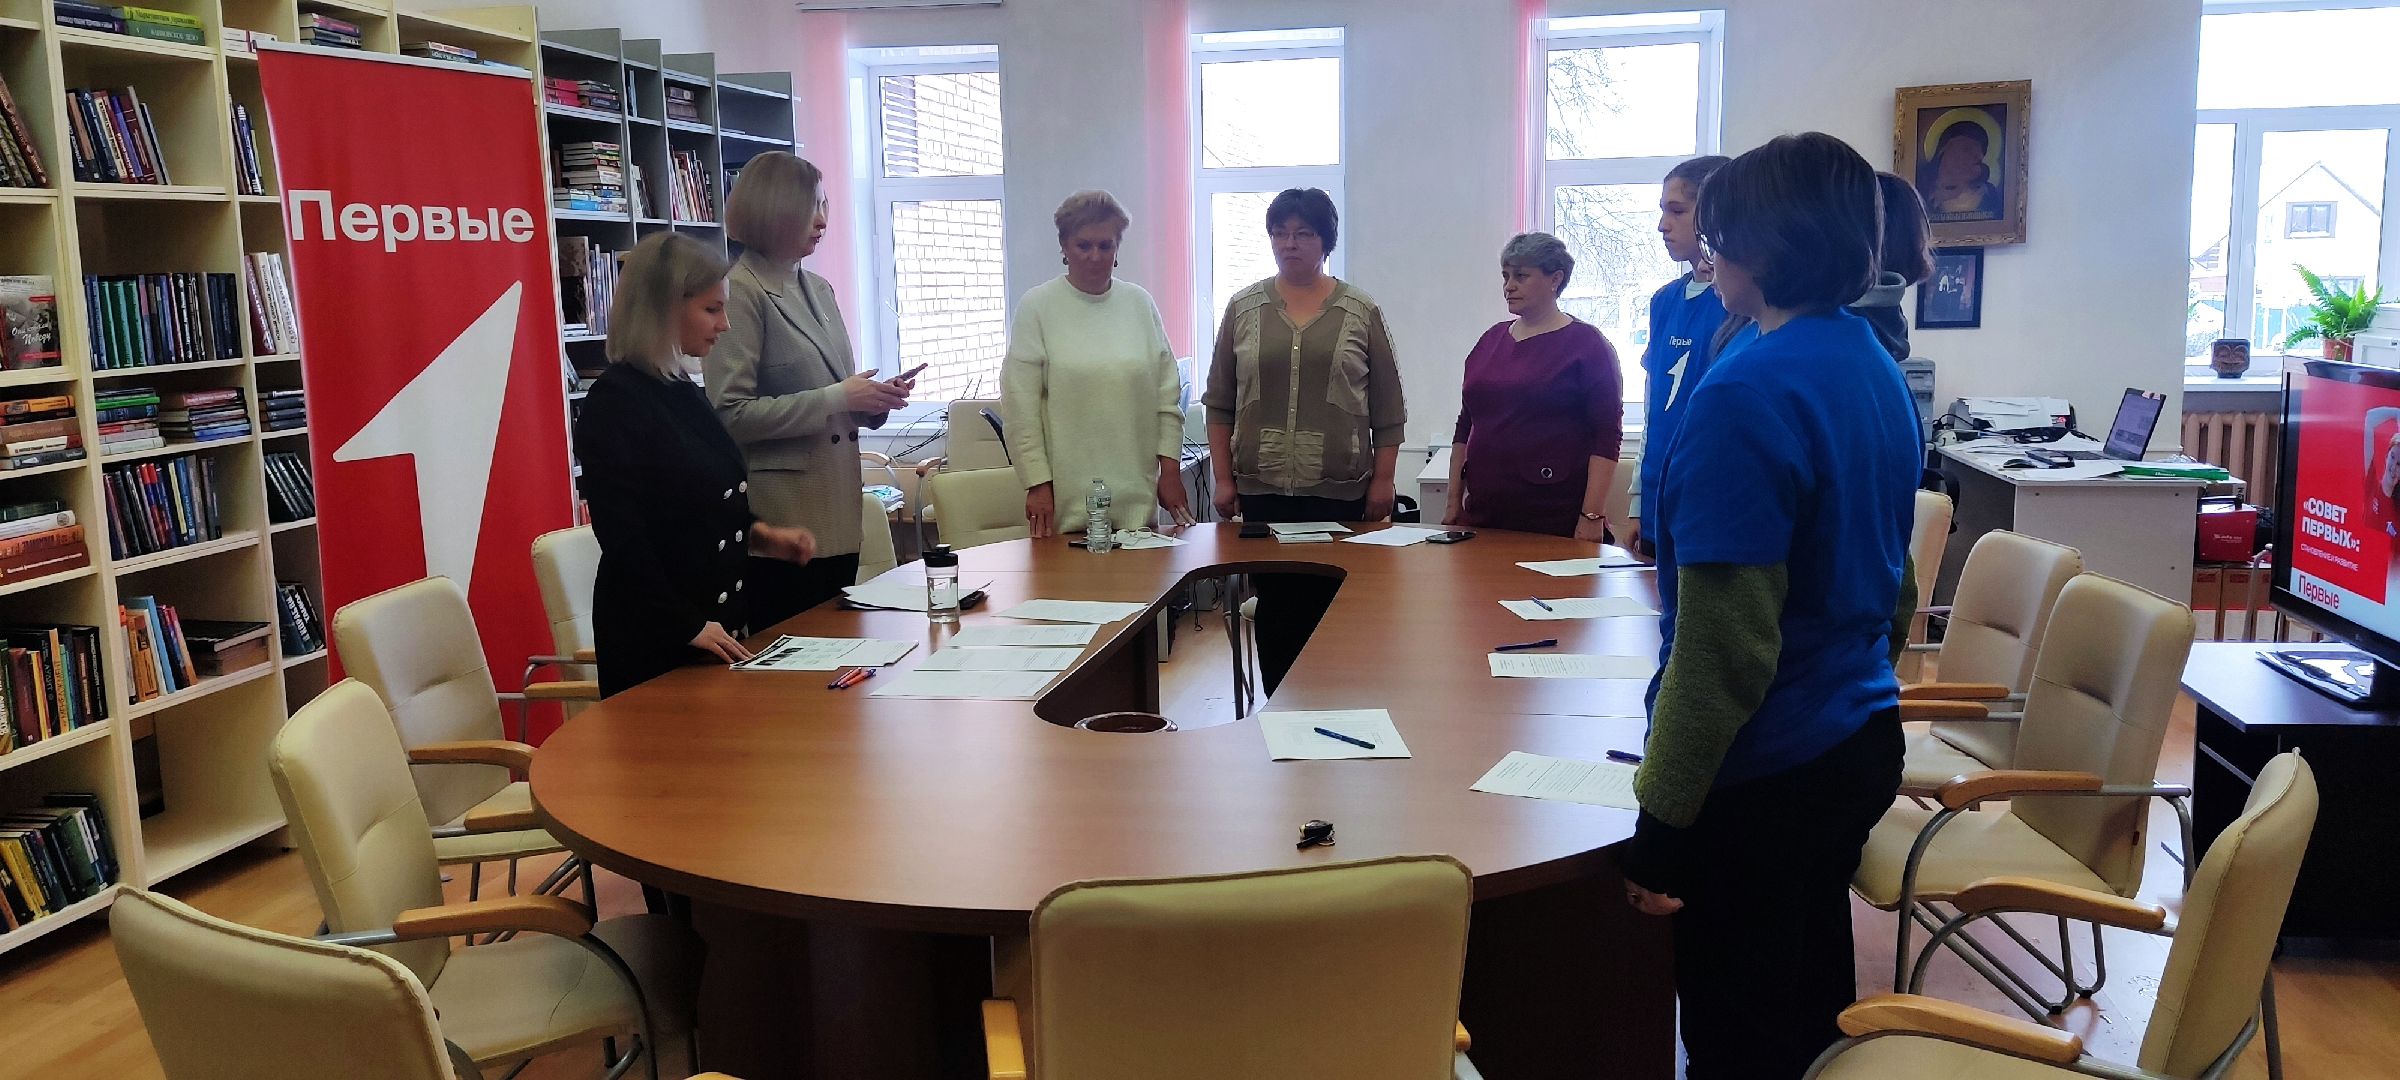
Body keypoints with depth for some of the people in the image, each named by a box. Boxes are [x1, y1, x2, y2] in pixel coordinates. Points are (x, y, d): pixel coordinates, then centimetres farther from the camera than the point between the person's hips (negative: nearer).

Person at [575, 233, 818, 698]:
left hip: (721, 620, 8)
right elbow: (622, 536, -20)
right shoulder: (615, 402, -16)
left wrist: (759, 535, 3)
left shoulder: (683, 392, 10)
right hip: (655, 642, -8)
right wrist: (687, 627, -19)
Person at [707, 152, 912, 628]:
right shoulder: (741, 292, -10)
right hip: (782, 522, -7)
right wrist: (837, 399, -17)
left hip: (838, 514, 8)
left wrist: (872, 401, 2)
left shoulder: (819, 290, 15)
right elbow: (731, 414, -17)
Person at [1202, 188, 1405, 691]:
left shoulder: (1361, 312, 4)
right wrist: (1223, 477, 4)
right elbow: (1220, 403, 9)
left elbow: (1387, 409, 5)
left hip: (1341, 492, -1)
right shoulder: (1244, 308, 7)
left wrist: (1383, 479, -1)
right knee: (1274, 607, 5)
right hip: (1263, 489, 1)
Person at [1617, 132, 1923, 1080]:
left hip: (1765, 776, -9)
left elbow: (1723, 647, -24)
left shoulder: (1748, 395, -22)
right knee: (1817, 1001, 23)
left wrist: (1661, 822, -17)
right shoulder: (1879, 371, 6)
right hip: (1862, 743, 9)